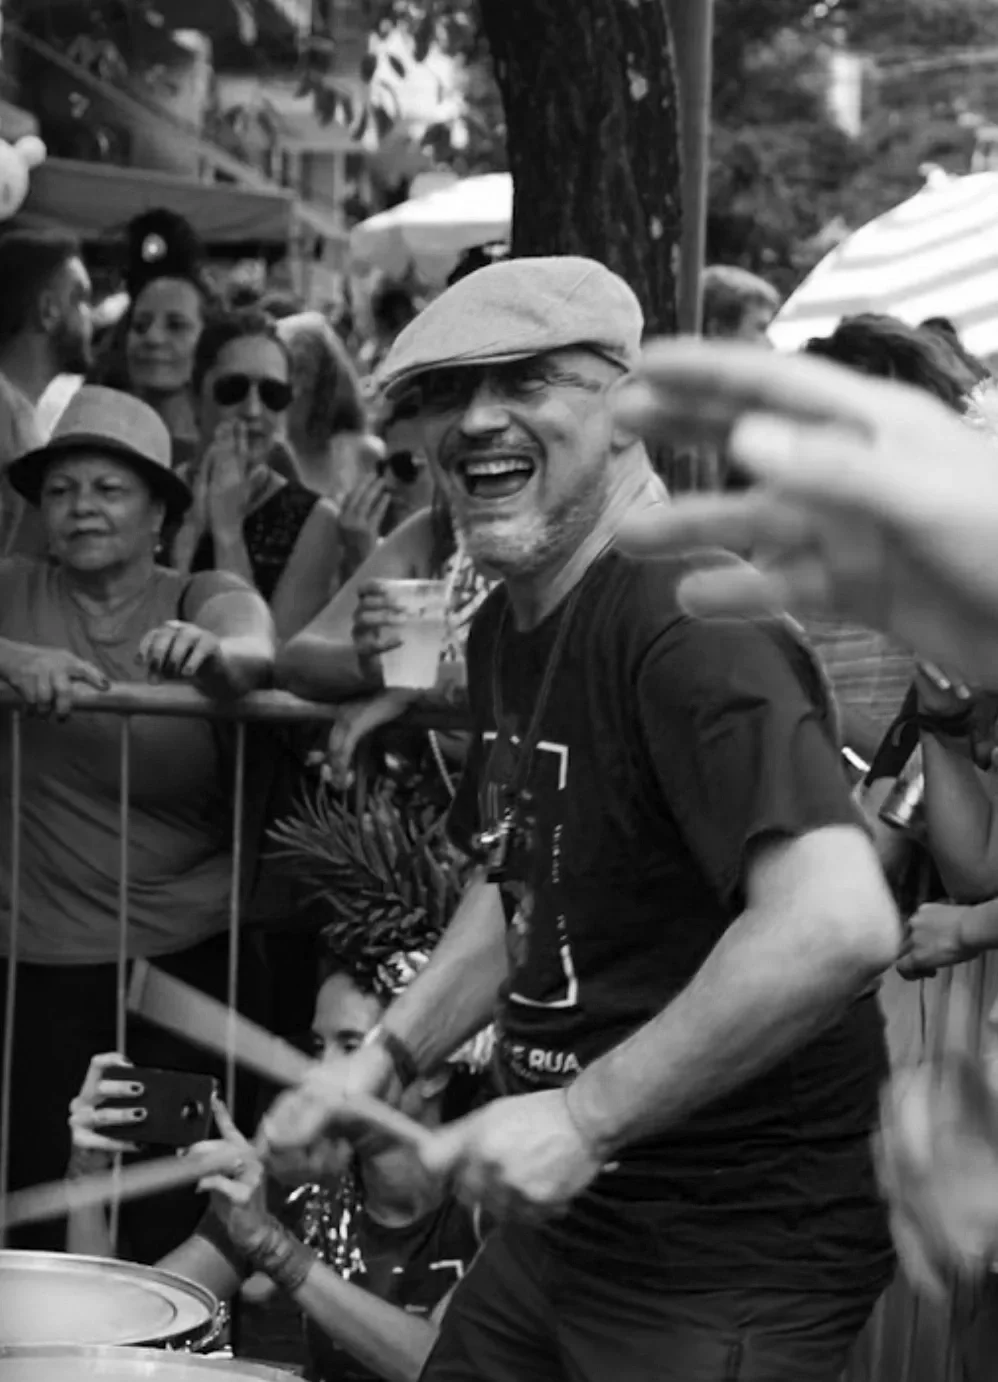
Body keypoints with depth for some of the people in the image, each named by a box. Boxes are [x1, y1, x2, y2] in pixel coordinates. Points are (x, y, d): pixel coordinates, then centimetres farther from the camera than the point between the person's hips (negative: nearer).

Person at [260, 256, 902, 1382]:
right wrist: (386, 1059, 9)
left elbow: (841, 924, -34)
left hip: (736, 1261, -8)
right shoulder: (506, 624, 7)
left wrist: (586, 1116, -27)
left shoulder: (687, 620, -22)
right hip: (564, 1220, 9)